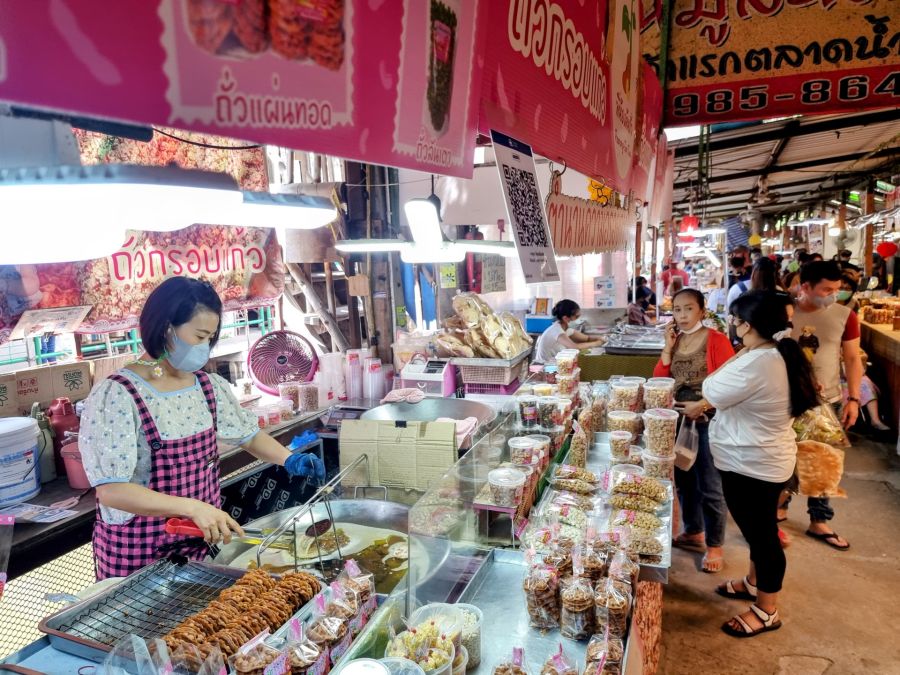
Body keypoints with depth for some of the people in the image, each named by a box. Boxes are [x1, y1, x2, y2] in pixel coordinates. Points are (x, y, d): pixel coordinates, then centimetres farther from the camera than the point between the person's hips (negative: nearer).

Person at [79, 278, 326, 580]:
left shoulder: (210, 386, -1)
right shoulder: (116, 396, -19)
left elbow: (249, 435, 12)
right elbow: (111, 490, -23)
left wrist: (290, 460, -5)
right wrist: (193, 507, -32)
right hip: (138, 556, -5)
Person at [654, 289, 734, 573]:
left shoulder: (716, 340, -10)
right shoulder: (674, 340, 8)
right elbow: (659, 380, 3)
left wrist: (702, 405, -20)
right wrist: (668, 347, -4)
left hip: (707, 421, -6)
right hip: (678, 419, 6)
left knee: (710, 486, 2)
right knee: (684, 480, 17)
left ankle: (714, 546, 18)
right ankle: (693, 533, 36)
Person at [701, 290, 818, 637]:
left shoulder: (754, 364, -30)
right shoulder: (782, 356, 1)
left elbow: (710, 393, -15)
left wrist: (740, 353, -10)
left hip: (751, 464, -10)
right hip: (764, 457, 10)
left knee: (761, 534, 7)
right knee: (758, 528, 25)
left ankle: (767, 611, 25)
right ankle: (754, 583, 46)